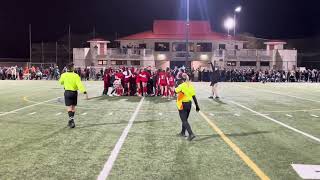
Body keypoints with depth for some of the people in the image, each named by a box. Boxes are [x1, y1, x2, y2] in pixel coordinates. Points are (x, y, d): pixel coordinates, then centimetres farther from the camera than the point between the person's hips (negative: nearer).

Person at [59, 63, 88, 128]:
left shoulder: (64, 75, -4)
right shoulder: (76, 75, -11)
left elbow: (61, 82, 16)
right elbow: (79, 84, -21)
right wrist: (84, 92, -25)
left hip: (67, 92, 0)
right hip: (74, 92, 0)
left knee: (69, 107, -1)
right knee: (73, 107, 13)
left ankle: (71, 119, -21)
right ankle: (71, 121, 24)